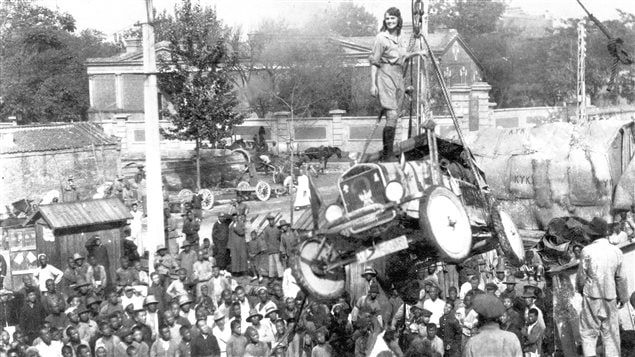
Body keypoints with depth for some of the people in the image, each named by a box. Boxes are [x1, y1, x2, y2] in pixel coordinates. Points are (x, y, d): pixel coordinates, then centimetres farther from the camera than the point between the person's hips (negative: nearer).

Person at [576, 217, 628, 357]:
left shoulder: (587, 251, -13)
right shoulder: (616, 251, -5)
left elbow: (581, 276, -6)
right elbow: (620, 278, 1)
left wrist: (580, 289, 14)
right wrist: (623, 297, 14)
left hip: (592, 296, -2)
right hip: (610, 298, 2)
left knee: (588, 332, 9)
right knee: (611, 333, 12)